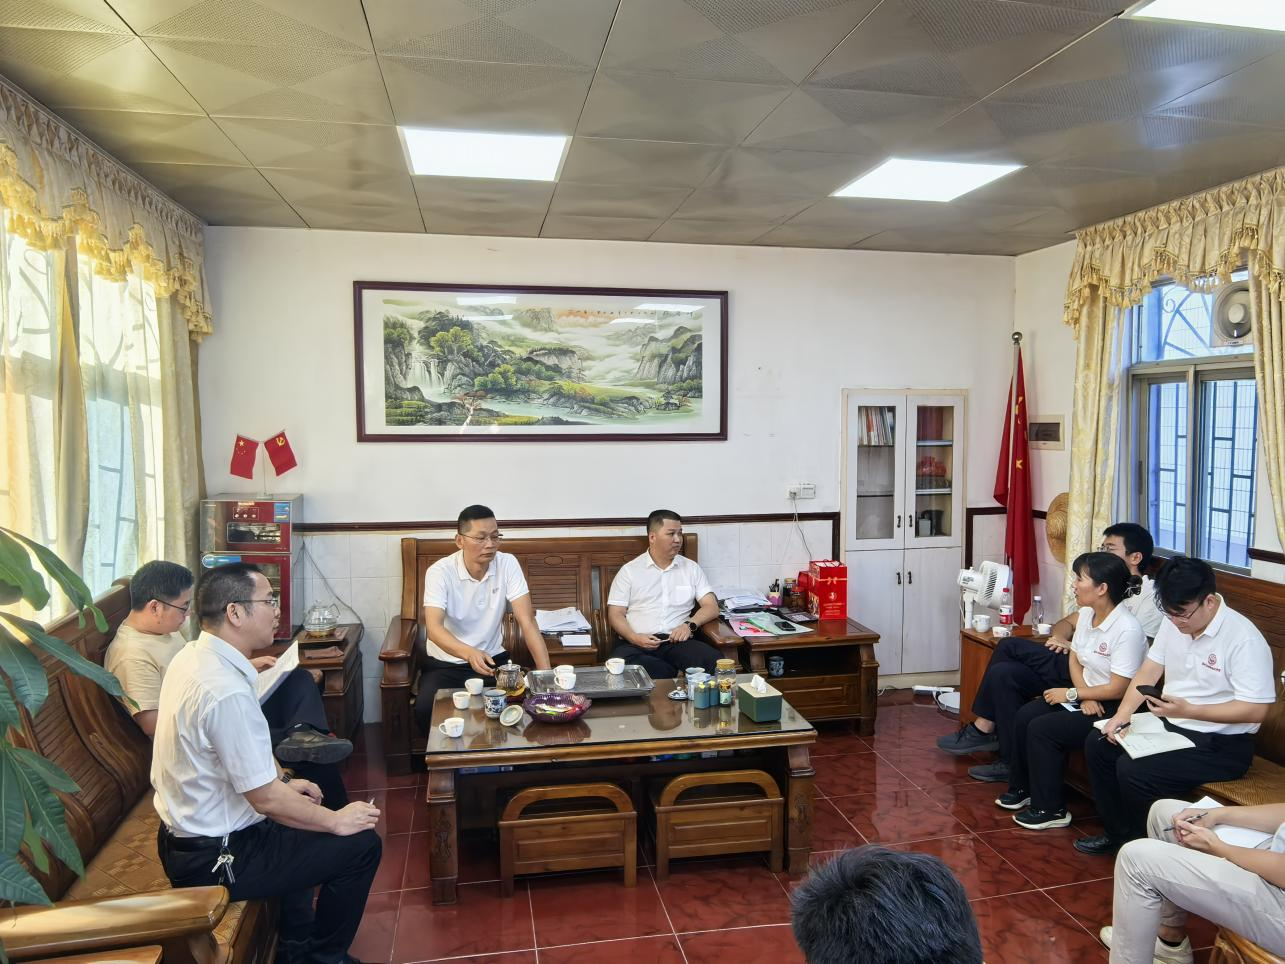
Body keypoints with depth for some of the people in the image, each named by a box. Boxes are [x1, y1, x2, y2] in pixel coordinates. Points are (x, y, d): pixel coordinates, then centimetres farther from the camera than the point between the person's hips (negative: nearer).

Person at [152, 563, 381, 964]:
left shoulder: (191, 656, -2)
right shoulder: (227, 691, -32)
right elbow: (266, 799, -25)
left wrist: (285, 783, 14)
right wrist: (336, 820, -11)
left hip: (183, 831, 10)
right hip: (214, 859, -10)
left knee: (300, 801, 30)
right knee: (362, 844, -2)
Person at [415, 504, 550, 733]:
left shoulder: (508, 564, -8)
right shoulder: (439, 572, -15)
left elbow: (527, 620, -13)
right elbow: (434, 628, -27)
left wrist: (546, 672, -25)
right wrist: (470, 653, -47)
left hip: (492, 659, 2)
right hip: (445, 663, -2)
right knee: (425, 709, -29)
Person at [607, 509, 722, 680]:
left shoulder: (691, 568, 16)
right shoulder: (629, 570, 10)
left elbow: (711, 607, 11)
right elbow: (615, 614, 6)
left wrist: (690, 624, -10)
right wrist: (634, 638, -14)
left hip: (677, 641, 0)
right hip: (637, 644, 0)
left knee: (713, 660, -33)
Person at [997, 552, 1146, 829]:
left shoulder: (1127, 630, -25)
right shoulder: (1087, 614, 1)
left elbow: (1117, 690, -23)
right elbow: (1075, 661, 9)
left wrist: (1071, 694, -13)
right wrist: (1084, 696, -9)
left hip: (1114, 709, -8)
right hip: (1086, 696, 9)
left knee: (1042, 729, -19)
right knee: (1024, 716, -5)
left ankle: (1050, 809, -3)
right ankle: (1022, 789, 12)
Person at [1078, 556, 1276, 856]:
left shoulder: (1243, 639, -22)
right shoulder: (1175, 623, 1)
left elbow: (1256, 710, -24)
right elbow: (1149, 670, 6)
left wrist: (1188, 710, -30)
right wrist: (1122, 714, -8)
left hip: (1220, 743, -8)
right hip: (1170, 724, 8)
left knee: (1134, 770, -25)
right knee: (1097, 744, 0)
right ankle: (1118, 833, 15)